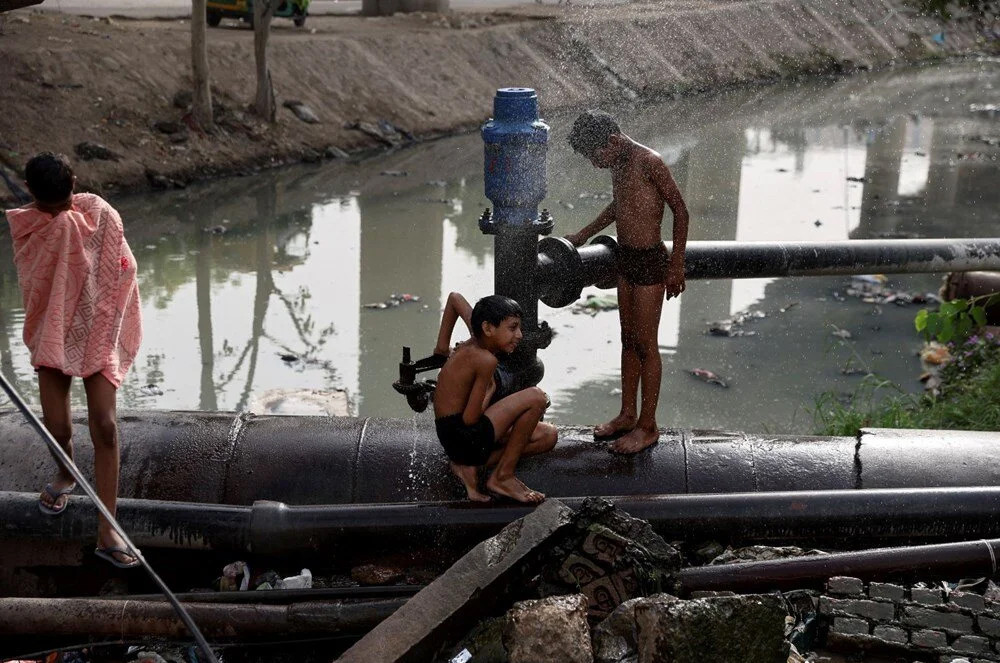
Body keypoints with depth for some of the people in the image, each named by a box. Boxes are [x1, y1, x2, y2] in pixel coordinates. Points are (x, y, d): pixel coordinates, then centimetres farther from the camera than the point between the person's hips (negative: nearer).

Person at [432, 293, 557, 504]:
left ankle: (468, 465, 4)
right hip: (460, 437, -10)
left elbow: (455, 297, 23)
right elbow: (469, 419, -21)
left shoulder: (478, 339, 5)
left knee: (548, 435, 10)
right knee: (535, 397, -19)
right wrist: (490, 390, -4)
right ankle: (503, 477, -6)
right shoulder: (485, 359, -20)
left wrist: (442, 347, 25)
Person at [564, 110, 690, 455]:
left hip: (650, 262, -8)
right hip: (625, 259, 8)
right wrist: (583, 236, 30)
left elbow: (680, 210, -15)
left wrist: (677, 265, -13)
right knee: (628, 340, 15)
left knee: (645, 344, 0)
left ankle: (648, 427, 10)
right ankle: (627, 415, 28)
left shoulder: (649, 162, -19)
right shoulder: (618, 164, 6)